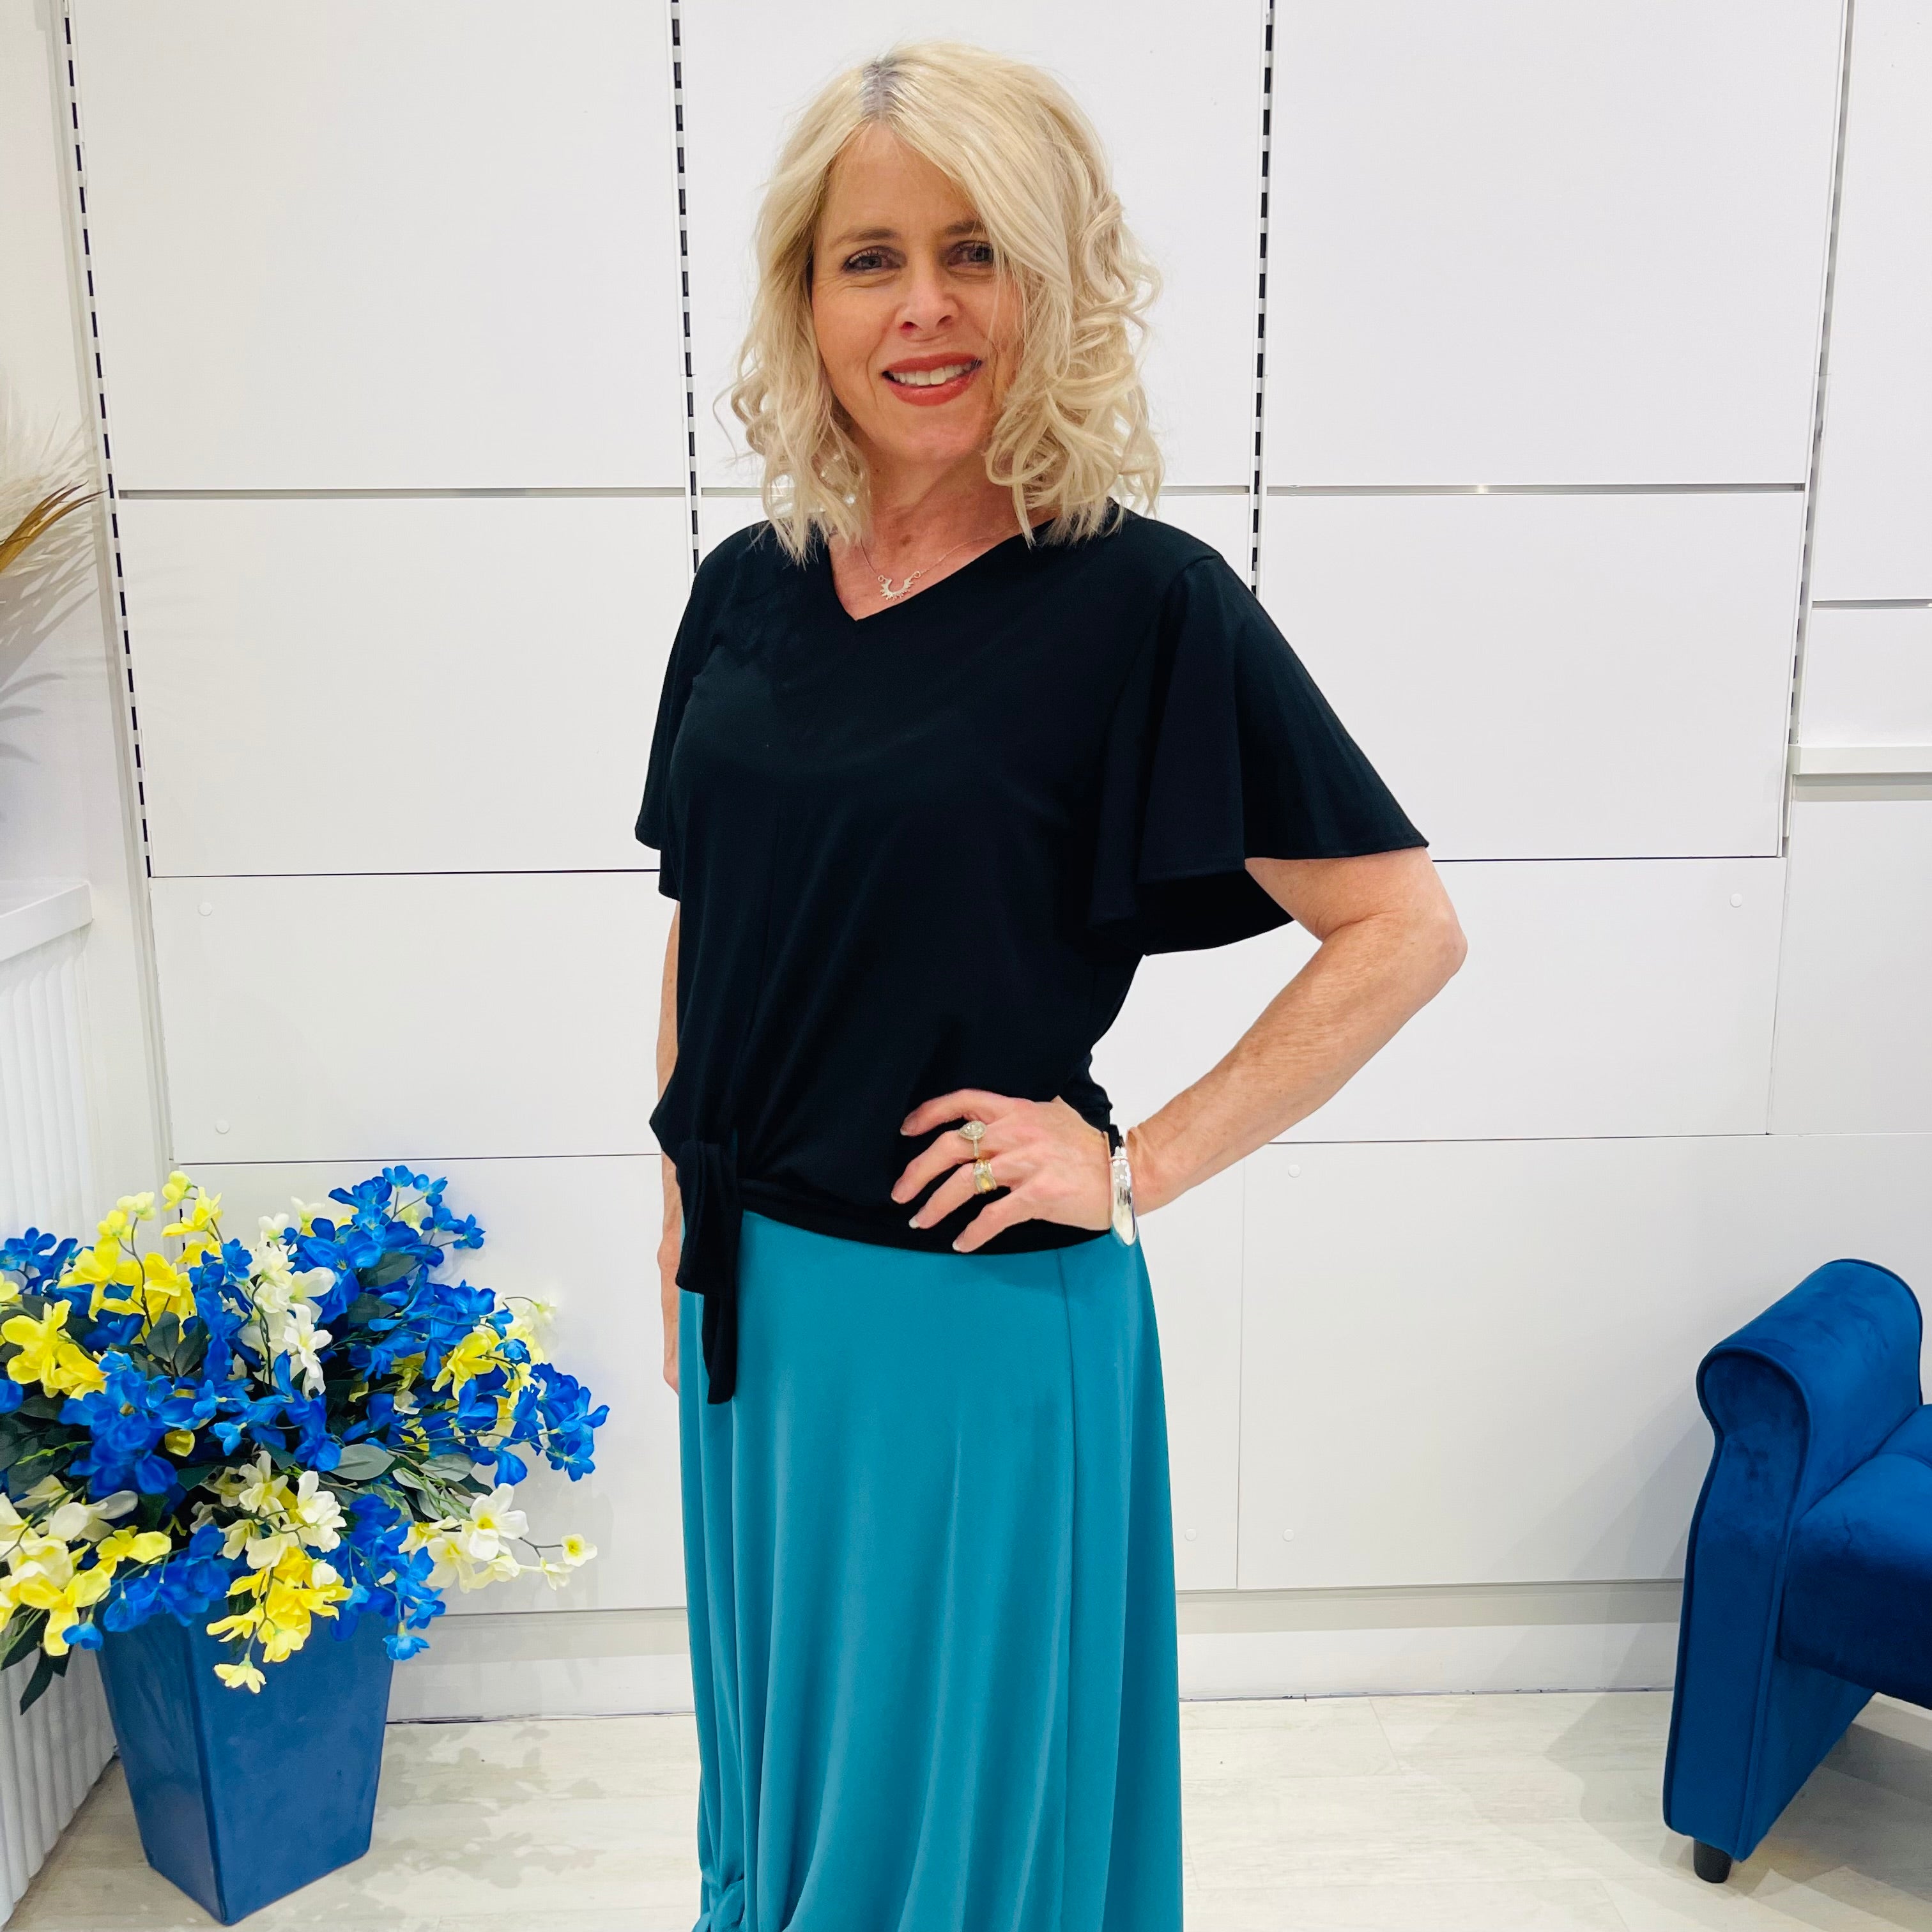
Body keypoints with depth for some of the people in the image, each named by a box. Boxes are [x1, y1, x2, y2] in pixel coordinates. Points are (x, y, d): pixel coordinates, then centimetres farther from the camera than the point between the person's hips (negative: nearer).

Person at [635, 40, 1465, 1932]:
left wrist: (1140, 1167, -15)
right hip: (755, 1290, 6)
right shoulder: (749, 587, 1)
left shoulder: (1142, 599, -15)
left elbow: (1403, 926, -14)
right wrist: (683, 1229, 12)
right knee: (775, 1742, 26)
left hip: (976, 1311, -5)